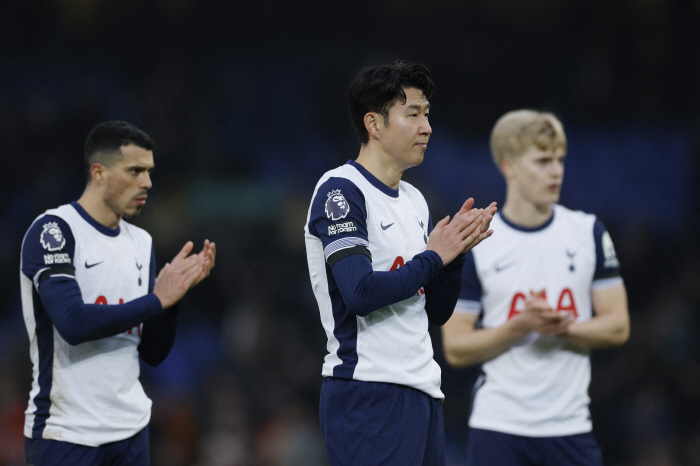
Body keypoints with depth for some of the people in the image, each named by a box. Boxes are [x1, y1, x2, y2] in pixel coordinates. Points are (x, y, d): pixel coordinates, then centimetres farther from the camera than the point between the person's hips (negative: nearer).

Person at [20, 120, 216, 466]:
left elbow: (153, 354, 11)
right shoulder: (53, 230, -8)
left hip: (130, 430, 6)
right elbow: (73, 323, -22)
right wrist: (157, 299, -15)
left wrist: (175, 291, -4)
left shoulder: (141, 243, 12)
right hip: (66, 433, -6)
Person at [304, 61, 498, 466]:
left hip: (422, 391, 9)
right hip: (368, 396, -9)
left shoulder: (414, 200, 18)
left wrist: (456, 252, 2)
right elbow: (361, 293, -21)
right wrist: (433, 257, -9)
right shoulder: (340, 191, -9)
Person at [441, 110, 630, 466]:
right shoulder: (473, 246, -2)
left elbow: (617, 326, 5)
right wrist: (520, 326, -17)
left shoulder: (589, 233, 6)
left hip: (570, 425, 2)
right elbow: (456, 349, -3)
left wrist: (563, 327, -14)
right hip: (496, 426, -2)